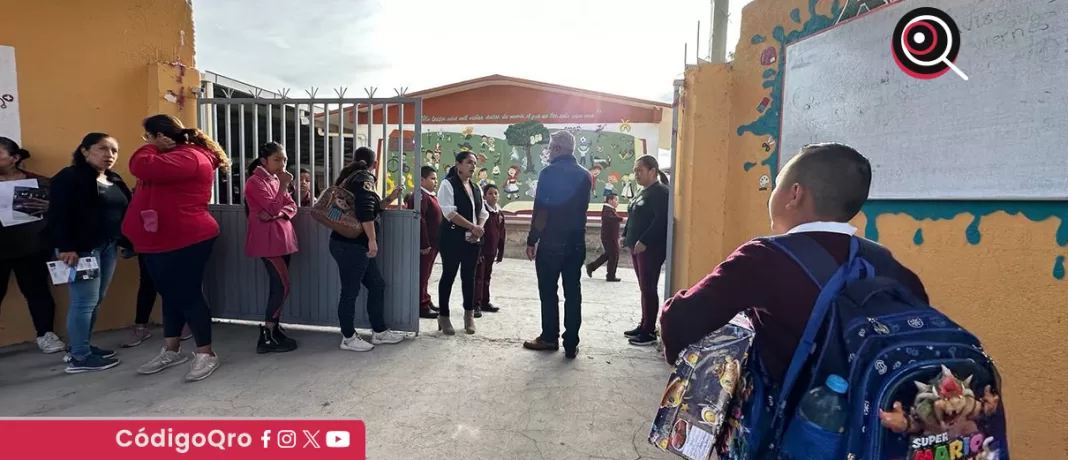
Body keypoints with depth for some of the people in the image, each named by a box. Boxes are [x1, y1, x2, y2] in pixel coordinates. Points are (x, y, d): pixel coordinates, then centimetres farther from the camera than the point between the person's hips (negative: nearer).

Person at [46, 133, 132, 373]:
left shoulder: (115, 180, 16)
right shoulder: (69, 177, -7)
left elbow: (123, 213, 17)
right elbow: (57, 215, -14)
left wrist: (127, 242, 12)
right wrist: (65, 247, -20)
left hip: (108, 247, 8)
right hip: (82, 249, -8)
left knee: (97, 300, 12)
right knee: (85, 302, -6)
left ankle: (83, 346, 24)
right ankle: (79, 357, 2)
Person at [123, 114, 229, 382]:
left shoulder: (189, 157, -17)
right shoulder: (176, 157, 18)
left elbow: (141, 167, -26)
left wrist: (151, 147, -10)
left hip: (186, 241, -11)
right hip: (161, 241, 11)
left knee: (188, 295, -5)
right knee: (170, 295, 16)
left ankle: (206, 354, 6)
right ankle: (171, 351, 27)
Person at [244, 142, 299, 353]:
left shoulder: (276, 180, 16)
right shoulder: (255, 181, -11)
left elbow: (292, 206, 8)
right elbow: (273, 208, -19)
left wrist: (279, 213, -12)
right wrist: (284, 186, -19)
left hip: (282, 238, 9)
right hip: (267, 240, -9)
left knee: (277, 287, 10)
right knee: (282, 287, -12)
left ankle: (274, 330, 18)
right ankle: (266, 337, -6)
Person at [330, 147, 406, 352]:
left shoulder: (352, 177, 20)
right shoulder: (364, 178, -10)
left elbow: (372, 208, 27)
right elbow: (365, 211, -24)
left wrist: (389, 199, 24)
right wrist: (372, 240, -22)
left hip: (353, 244, 10)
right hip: (351, 245, -10)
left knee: (377, 286, 14)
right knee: (350, 291, -1)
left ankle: (379, 332, 21)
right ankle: (348, 338, 10)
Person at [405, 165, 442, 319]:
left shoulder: (429, 196, 18)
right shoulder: (420, 196, -16)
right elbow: (419, 221, -24)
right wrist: (424, 244, -25)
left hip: (431, 243, 10)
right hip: (424, 244, -10)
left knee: (425, 275, 17)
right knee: (421, 275, -3)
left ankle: (425, 301, 26)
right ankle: (421, 306, 3)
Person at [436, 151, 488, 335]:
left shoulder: (476, 188, 15)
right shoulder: (448, 184, -6)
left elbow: (483, 212, 14)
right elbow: (450, 213, -16)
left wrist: (478, 229, -6)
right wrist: (473, 227, -19)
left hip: (472, 240, 6)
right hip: (453, 238, -6)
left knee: (469, 277, 11)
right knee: (448, 276, 2)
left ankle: (469, 315, 23)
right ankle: (443, 316, 13)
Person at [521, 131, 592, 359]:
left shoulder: (549, 173, -10)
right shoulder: (585, 175, 8)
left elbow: (540, 210, -12)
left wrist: (531, 240, -6)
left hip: (551, 242, -5)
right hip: (576, 242, 5)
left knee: (548, 291, 8)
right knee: (573, 293, 6)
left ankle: (550, 338, 16)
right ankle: (571, 344, 10)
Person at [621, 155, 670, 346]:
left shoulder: (661, 192, -11)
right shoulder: (643, 192, 17)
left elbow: (661, 220, -22)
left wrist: (644, 242, -23)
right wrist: (626, 236, 12)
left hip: (651, 248, -9)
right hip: (638, 246, 9)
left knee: (649, 289, -5)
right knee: (644, 288, 13)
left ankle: (650, 332, 3)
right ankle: (644, 326, 22)